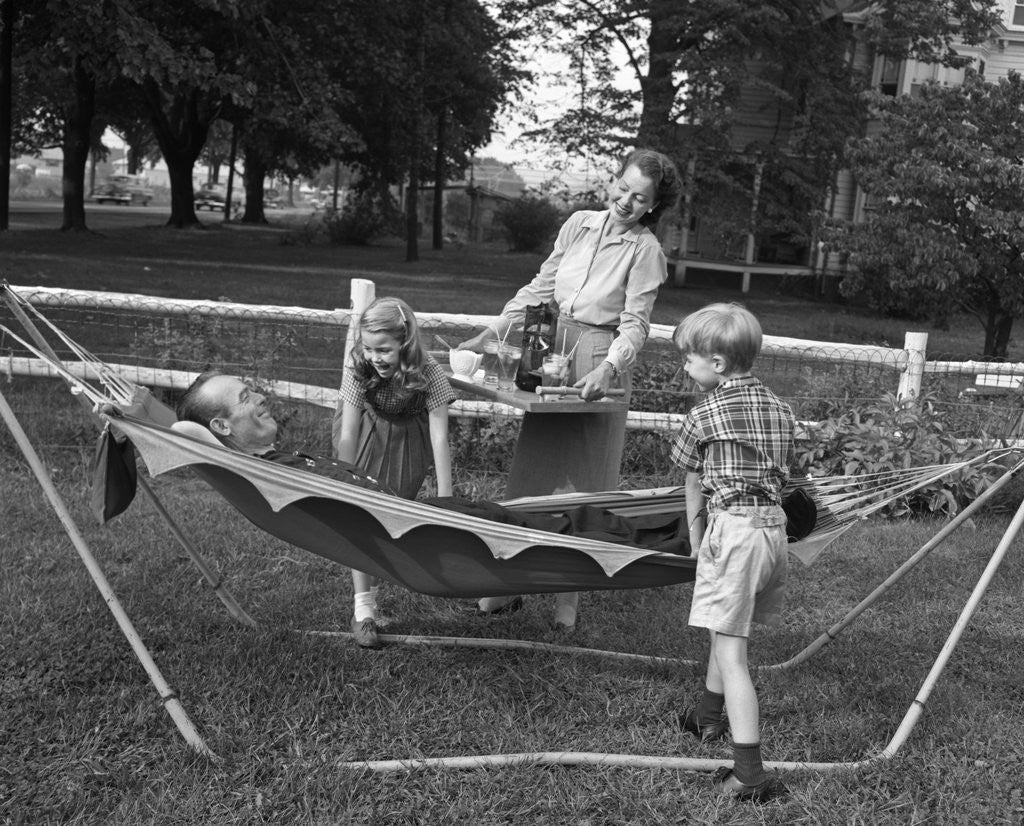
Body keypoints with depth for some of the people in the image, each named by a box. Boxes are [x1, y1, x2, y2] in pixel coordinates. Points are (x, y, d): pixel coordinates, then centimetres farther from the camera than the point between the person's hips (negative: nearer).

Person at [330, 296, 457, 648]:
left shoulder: (428, 373, -32)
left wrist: (444, 500, -36)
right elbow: (348, 434, -25)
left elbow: (439, 437, -33)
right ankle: (363, 610, -11)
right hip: (366, 435, 0)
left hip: (407, 438, 1)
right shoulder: (358, 367, -29)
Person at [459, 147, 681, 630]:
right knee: (532, 469, 7)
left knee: (583, 482, 3)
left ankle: (569, 595, 14)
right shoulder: (580, 224, 4)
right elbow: (541, 286, 9)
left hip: (600, 361, -4)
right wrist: (490, 334, 2)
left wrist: (608, 367, -30)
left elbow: (635, 323, -12)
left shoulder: (645, 250, -8)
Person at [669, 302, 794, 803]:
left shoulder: (705, 414, -4)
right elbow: (781, 474, 13)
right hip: (775, 527, 7)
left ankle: (749, 774, -12)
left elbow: (693, 484, 6)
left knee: (730, 654, -7)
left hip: (732, 528, -7)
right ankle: (709, 717, 46)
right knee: (727, 633, 26)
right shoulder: (779, 408, 12)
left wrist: (696, 539, 18)